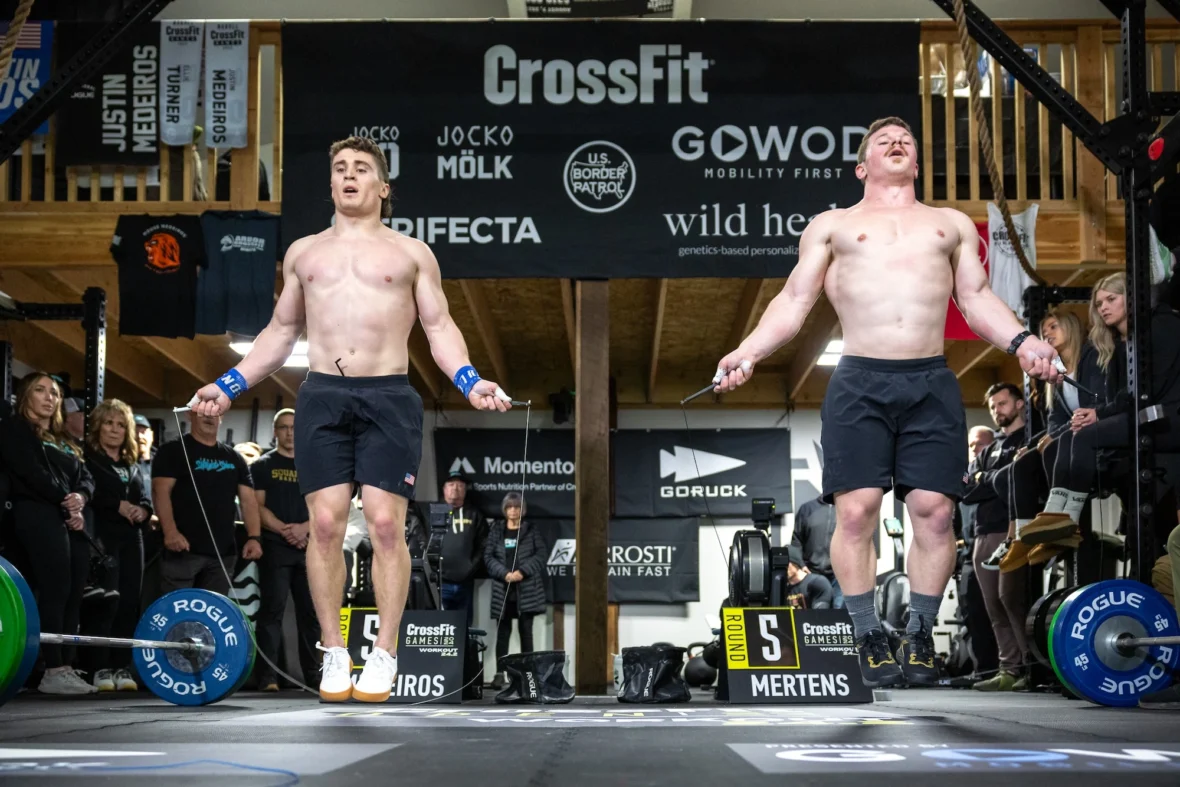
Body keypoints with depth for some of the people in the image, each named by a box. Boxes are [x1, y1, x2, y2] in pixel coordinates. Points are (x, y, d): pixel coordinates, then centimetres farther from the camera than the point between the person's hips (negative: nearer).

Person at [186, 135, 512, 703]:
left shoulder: (411, 253, 13)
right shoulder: (304, 251, 19)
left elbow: (439, 327, 9)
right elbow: (281, 331, 22)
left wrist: (471, 382, -8)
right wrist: (229, 386, 12)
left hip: (388, 398, -2)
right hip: (322, 396, 2)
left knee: (385, 524, -8)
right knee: (326, 523, -4)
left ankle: (384, 653, 2)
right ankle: (333, 652, 6)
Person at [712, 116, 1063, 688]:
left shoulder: (952, 224, 24)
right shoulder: (832, 225, 19)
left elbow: (977, 299, 17)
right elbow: (794, 302, 12)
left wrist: (1021, 341, -2)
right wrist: (747, 352, -4)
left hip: (931, 384, 1)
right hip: (859, 383, -1)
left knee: (934, 510, -6)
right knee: (856, 510, -10)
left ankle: (920, 636, 9)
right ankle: (870, 639, 1)